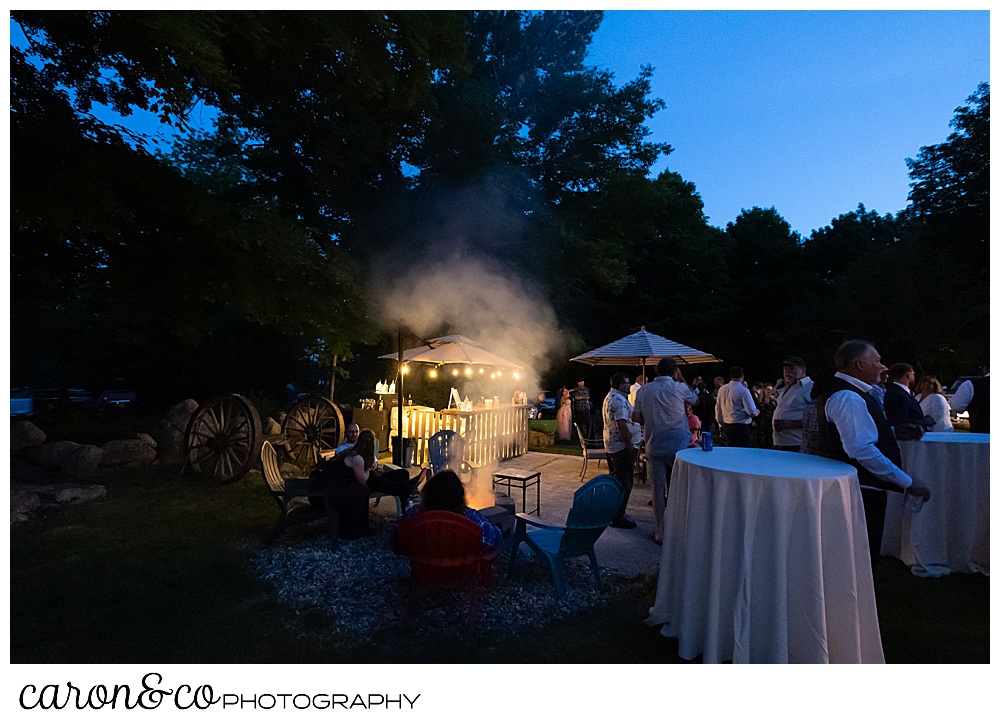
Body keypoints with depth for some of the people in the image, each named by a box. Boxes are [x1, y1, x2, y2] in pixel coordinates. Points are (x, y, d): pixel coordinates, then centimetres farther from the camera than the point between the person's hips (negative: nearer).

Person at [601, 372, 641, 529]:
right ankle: (618, 517, 0)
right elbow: (622, 425, -25)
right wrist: (630, 447, -21)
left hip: (611, 445, 11)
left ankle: (613, 512, 28)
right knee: (624, 483, -5)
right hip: (622, 446, -11)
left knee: (616, 480, 19)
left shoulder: (609, 397, 14)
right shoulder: (620, 400, -20)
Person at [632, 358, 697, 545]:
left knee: (658, 488, 6)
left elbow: (636, 417, 2)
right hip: (678, 446, -1)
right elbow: (694, 400, 13)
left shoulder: (644, 391, -1)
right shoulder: (679, 388, -8)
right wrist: (681, 379, 12)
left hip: (654, 446, 1)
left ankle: (660, 531, 10)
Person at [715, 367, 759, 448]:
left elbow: (718, 410, 14)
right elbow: (752, 412, -13)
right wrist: (757, 412, 10)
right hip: (741, 427, -7)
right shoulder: (743, 390, -13)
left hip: (726, 426, 7)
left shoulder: (722, 389, 6)